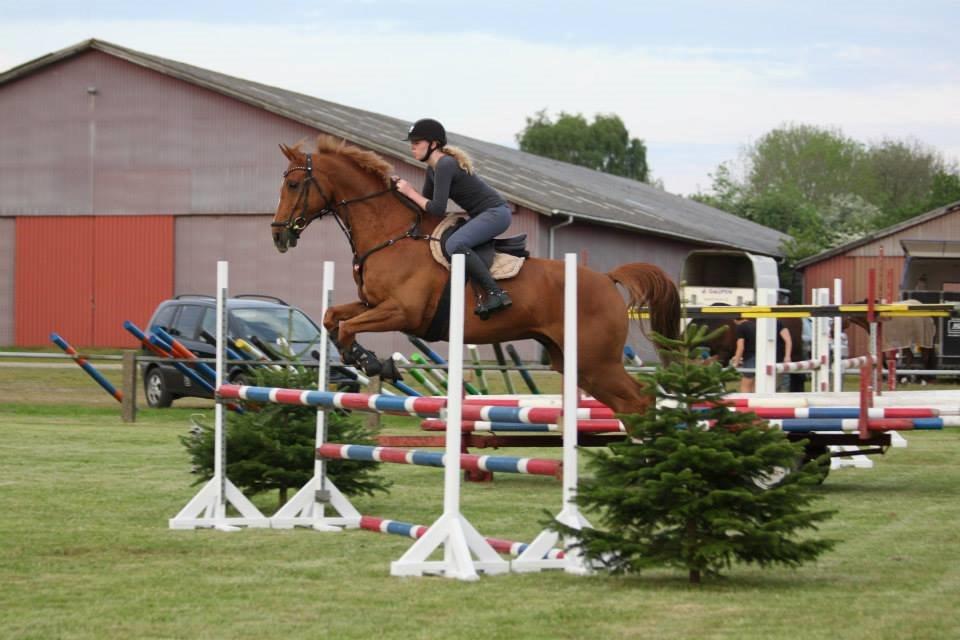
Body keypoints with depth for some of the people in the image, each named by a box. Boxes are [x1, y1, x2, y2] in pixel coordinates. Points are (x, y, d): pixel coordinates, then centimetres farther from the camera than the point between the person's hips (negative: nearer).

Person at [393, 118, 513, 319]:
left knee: (454, 244, -30)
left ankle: (495, 294, -31)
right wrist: (404, 188, 2)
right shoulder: (433, 168, 12)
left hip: (496, 212, -11)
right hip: (480, 215, 11)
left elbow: (437, 209, -24)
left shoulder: (445, 166, -18)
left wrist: (410, 192, -13)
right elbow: (426, 202, 17)